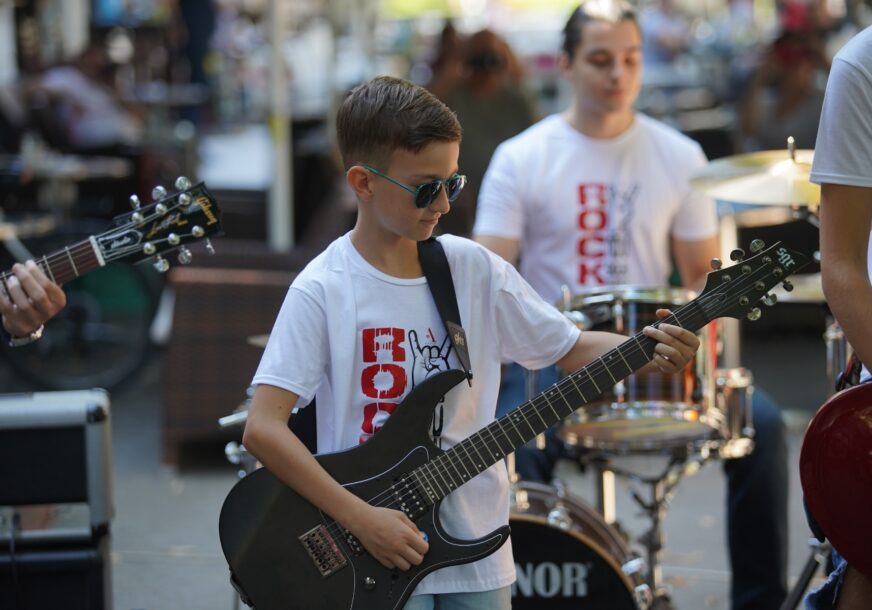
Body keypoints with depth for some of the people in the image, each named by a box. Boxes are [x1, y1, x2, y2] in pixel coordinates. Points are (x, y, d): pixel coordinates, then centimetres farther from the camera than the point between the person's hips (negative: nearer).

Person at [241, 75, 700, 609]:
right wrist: (362, 519, -20)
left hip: (477, 553, 4)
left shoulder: (474, 269, 2)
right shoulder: (324, 292, -11)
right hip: (377, 562, -4)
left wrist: (649, 353, -8)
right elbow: (263, 428, -16)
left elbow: (570, 348, 11)